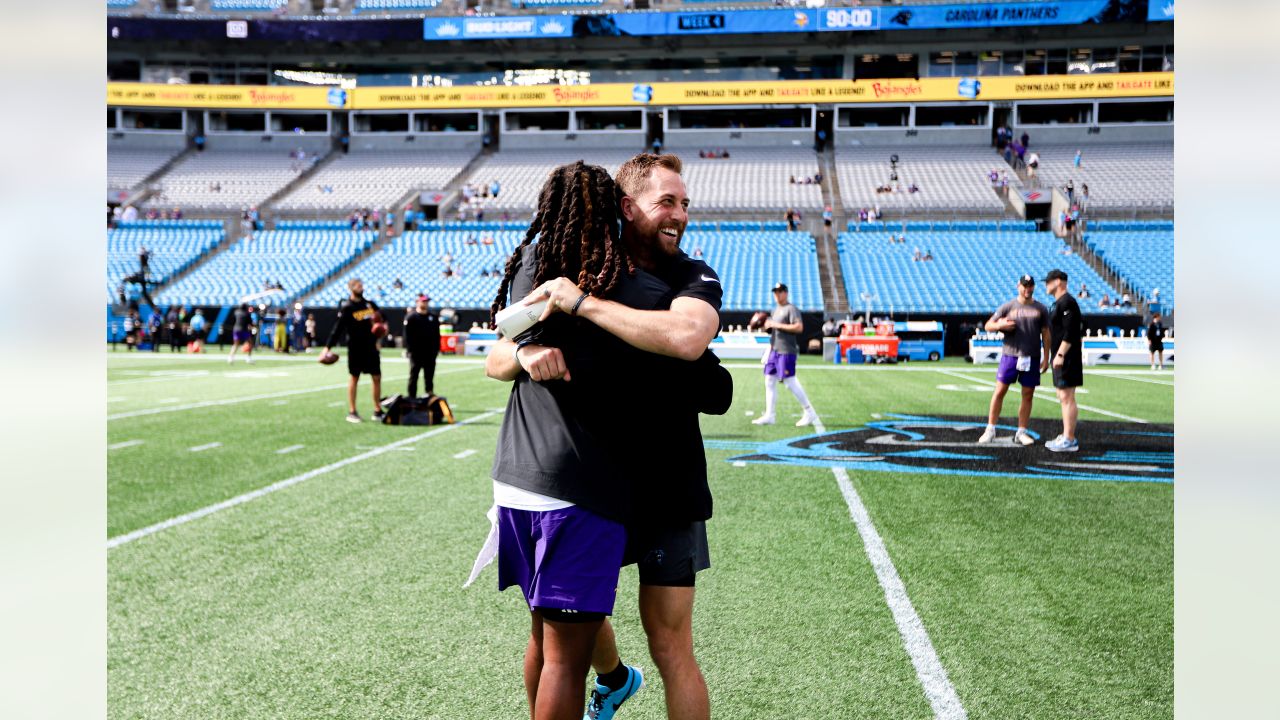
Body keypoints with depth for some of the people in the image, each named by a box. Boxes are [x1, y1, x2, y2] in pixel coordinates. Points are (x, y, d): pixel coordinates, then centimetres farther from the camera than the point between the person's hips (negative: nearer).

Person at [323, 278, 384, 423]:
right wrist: (327, 347, -20)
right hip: (355, 349, -5)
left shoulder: (370, 304, 8)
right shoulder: (346, 307, -8)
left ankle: (378, 411, 14)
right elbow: (337, 329, -13)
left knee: (377, 378, 5)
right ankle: (351, 412, 13)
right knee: (354, 378, 4)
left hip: (371, 347, 5)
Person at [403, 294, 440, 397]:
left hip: (430, 353, 4)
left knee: (429, 376, 8)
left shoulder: (433, 317, 12)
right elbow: (407, 335, -6)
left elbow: (437, 335, 13)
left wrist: (436, 349, 5)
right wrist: (409, 349, -12)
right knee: (413, 375, 2)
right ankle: (412, 398, 5)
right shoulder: (411, 316, -2)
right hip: (416, 353, -4)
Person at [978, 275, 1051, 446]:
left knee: (1028, 395, 4)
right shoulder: (1008, 306, 6)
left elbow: (1045, 334, 10)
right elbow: (988, 326, 6)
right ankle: (990, 430, 4)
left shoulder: (1040, 309, 9)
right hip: (1010, 355, -1)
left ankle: (1021, 432, 12)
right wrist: (1000, 325, -16)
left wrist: (1046, 358, 4)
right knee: (1000, 391, -3)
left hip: (1032, 358, 1)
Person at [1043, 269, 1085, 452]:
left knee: (1067, 398, -9)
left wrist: (1060, 354, -23)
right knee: (1063, 398, 13)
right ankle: (1066, 437, 19)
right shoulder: (1059, 303, 18)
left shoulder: (1066, 302, -13)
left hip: (1066, 357, -11)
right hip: (1061, 357, 11)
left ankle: (1069, 441, -7)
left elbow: (1070, 332, -21)